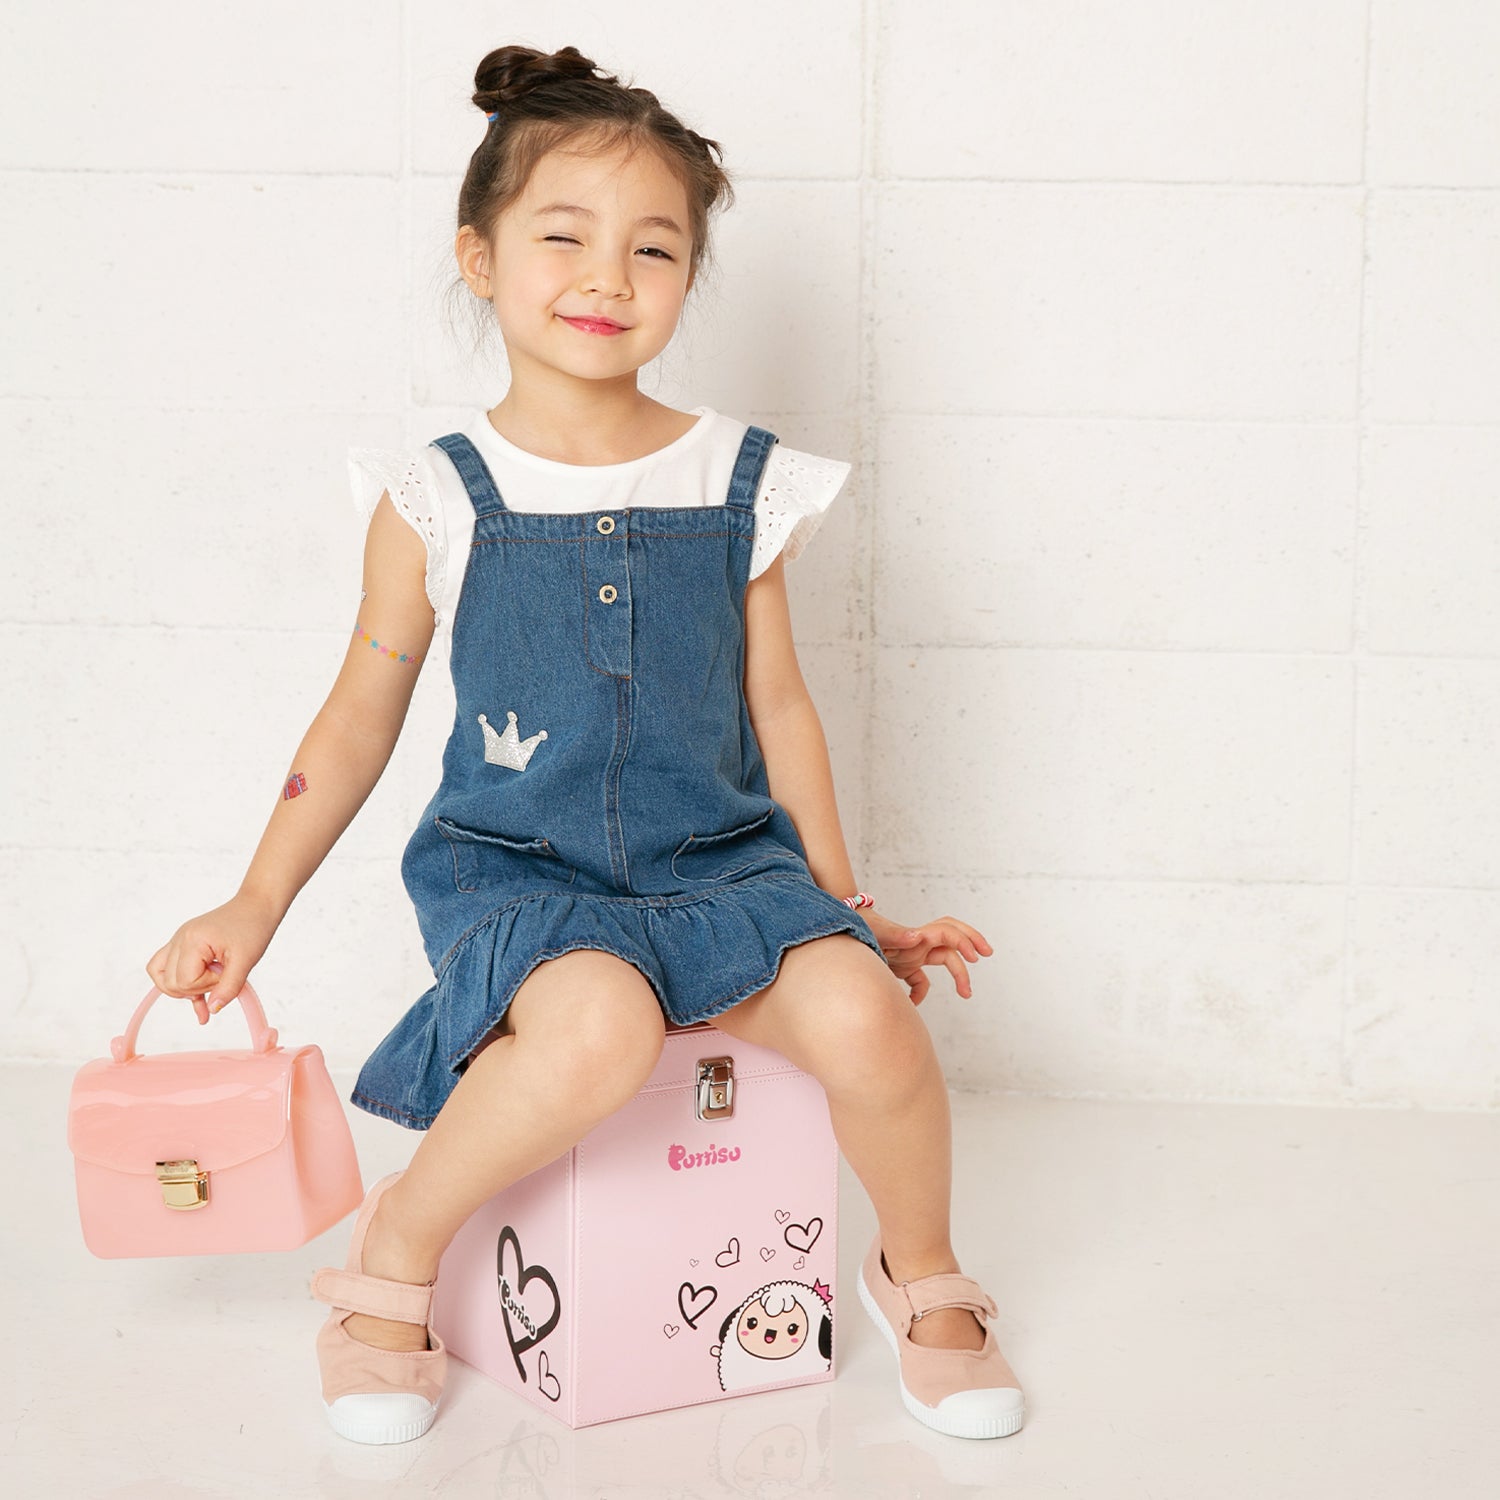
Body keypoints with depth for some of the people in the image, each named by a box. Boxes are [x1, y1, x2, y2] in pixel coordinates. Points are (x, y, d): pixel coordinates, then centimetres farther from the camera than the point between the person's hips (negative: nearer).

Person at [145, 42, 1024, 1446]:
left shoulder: (742, 485, 3)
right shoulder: (436, 497, -2)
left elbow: (777, 703, 12)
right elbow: (363, 709, 7)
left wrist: (843, 903, 13)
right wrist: (255, 905, 4)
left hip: (721, 860, 2)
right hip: (514, 868, -2)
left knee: (861, 1013, -27)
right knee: (596, 1025, -36)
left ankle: (921, 1275, 6)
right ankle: (395, 1250, -7)